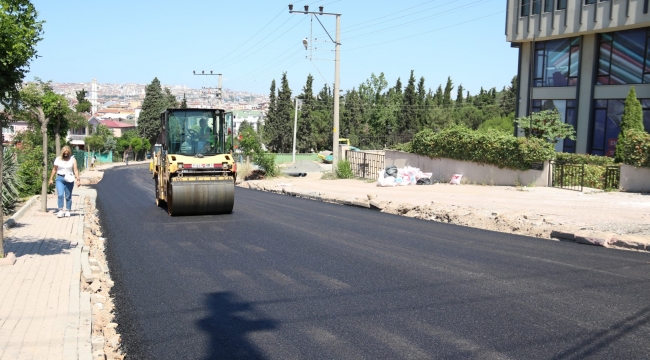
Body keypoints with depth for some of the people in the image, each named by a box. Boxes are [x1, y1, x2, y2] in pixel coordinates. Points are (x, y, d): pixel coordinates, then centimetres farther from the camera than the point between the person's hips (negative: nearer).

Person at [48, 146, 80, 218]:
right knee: (60, 195, -13)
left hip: (69, 179, 0)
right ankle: (60, 211, -11)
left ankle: (68, 211, 14)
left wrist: (78, 179, -13)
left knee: (68, 196, 5)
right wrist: (51, 179, 10)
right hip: (60, 179, 0)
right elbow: (54, 170, 12)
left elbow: (75, 170, -3)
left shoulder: (73, 159, 3)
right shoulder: (58, 159, 7)